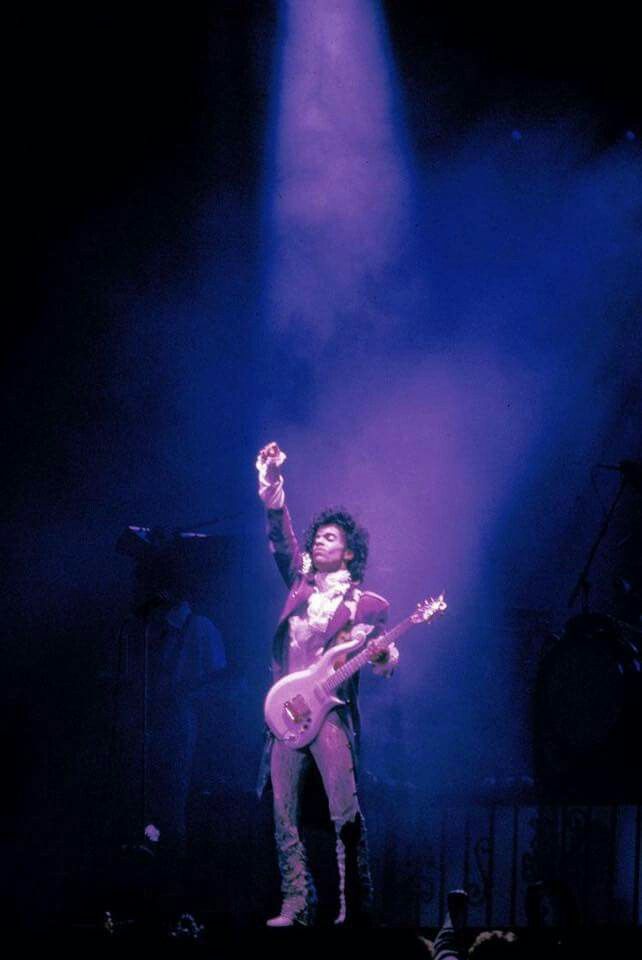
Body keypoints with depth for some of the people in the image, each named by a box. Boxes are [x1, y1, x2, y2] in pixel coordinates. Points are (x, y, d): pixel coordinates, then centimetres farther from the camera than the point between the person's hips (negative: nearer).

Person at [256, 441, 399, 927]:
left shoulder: (366, 604, 7)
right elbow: (281, 538, 6)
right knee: (285, 815, 2)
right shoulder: (301, 584, 18)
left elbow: (383, 657, 2)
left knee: (346, 812, -12)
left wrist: (386, 658, -22)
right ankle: (297, 904, 6)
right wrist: (272, 490, -8)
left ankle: (355, 904, -8)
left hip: (331, 710, -5)